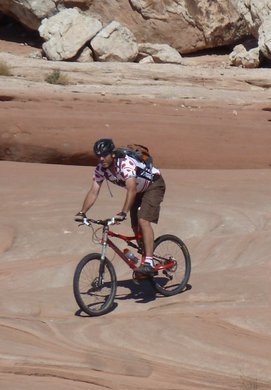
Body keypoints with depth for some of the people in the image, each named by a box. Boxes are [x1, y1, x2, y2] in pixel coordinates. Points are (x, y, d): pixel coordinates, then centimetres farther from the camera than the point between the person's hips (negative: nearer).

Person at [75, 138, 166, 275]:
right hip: (139, 190, 8)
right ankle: (145, 256, 24)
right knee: (135, 227, 5)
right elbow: (93, 192, -15)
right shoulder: (101, 169, -15)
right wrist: (82, 212, -27)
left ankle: (148, 263, -26)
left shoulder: (126, 163, -37)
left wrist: (123, 213, -57)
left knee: (143, 221, -23)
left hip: (153, 185, -8)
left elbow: (131, 189, -48)